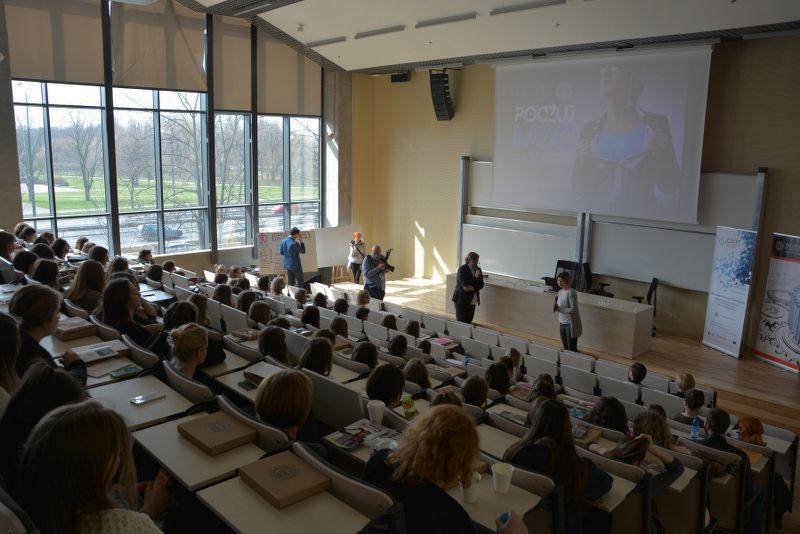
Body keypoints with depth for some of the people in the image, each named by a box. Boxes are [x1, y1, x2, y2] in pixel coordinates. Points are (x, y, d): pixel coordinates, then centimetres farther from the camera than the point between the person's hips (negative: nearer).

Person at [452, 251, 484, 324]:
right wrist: (475, 278, -17)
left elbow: (481, 285, 4)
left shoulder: (478, 270, 7)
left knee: (469, 322, 4)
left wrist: (472, 288, -14)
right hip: (462, 299, -5)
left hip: (472, 301, 5)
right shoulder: (462, 269, -10)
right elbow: (465, 285, -19)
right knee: (461, 321, -2)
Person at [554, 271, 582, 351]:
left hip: (571, 323, -8)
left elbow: (573, 309, -24)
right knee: (565, 347, 17)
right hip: (562, 322, 8)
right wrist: (556, 306, -7)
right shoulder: (560, 291, 6)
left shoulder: (571, 293, -19)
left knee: (572, 348, 0)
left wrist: (559, 309, -21)